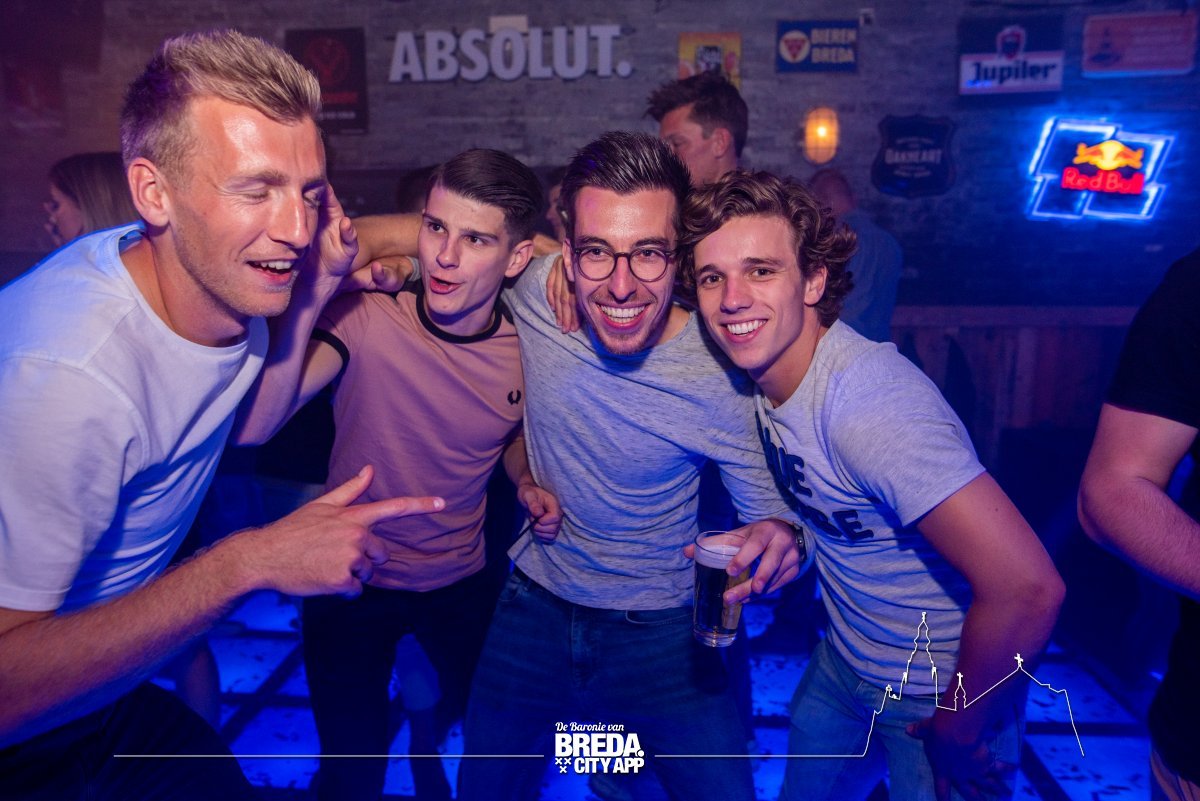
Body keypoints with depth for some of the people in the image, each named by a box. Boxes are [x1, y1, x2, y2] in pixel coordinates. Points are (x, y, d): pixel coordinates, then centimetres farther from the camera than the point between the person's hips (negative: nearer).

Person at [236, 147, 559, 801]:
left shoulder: (525, 349, -13)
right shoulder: (363, 318, -23)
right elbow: (252, 428, -36)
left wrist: (528, 485, -10)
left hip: (462, 583, 3)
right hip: (352, 583, -2)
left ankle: (425, 746, 58)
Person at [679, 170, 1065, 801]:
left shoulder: (869, 404, -35)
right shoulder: (760, 361, -11)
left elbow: (1027, 588, -36)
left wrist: (962, 726, -20)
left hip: (941, 696, -7)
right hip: (845, 664, 7)